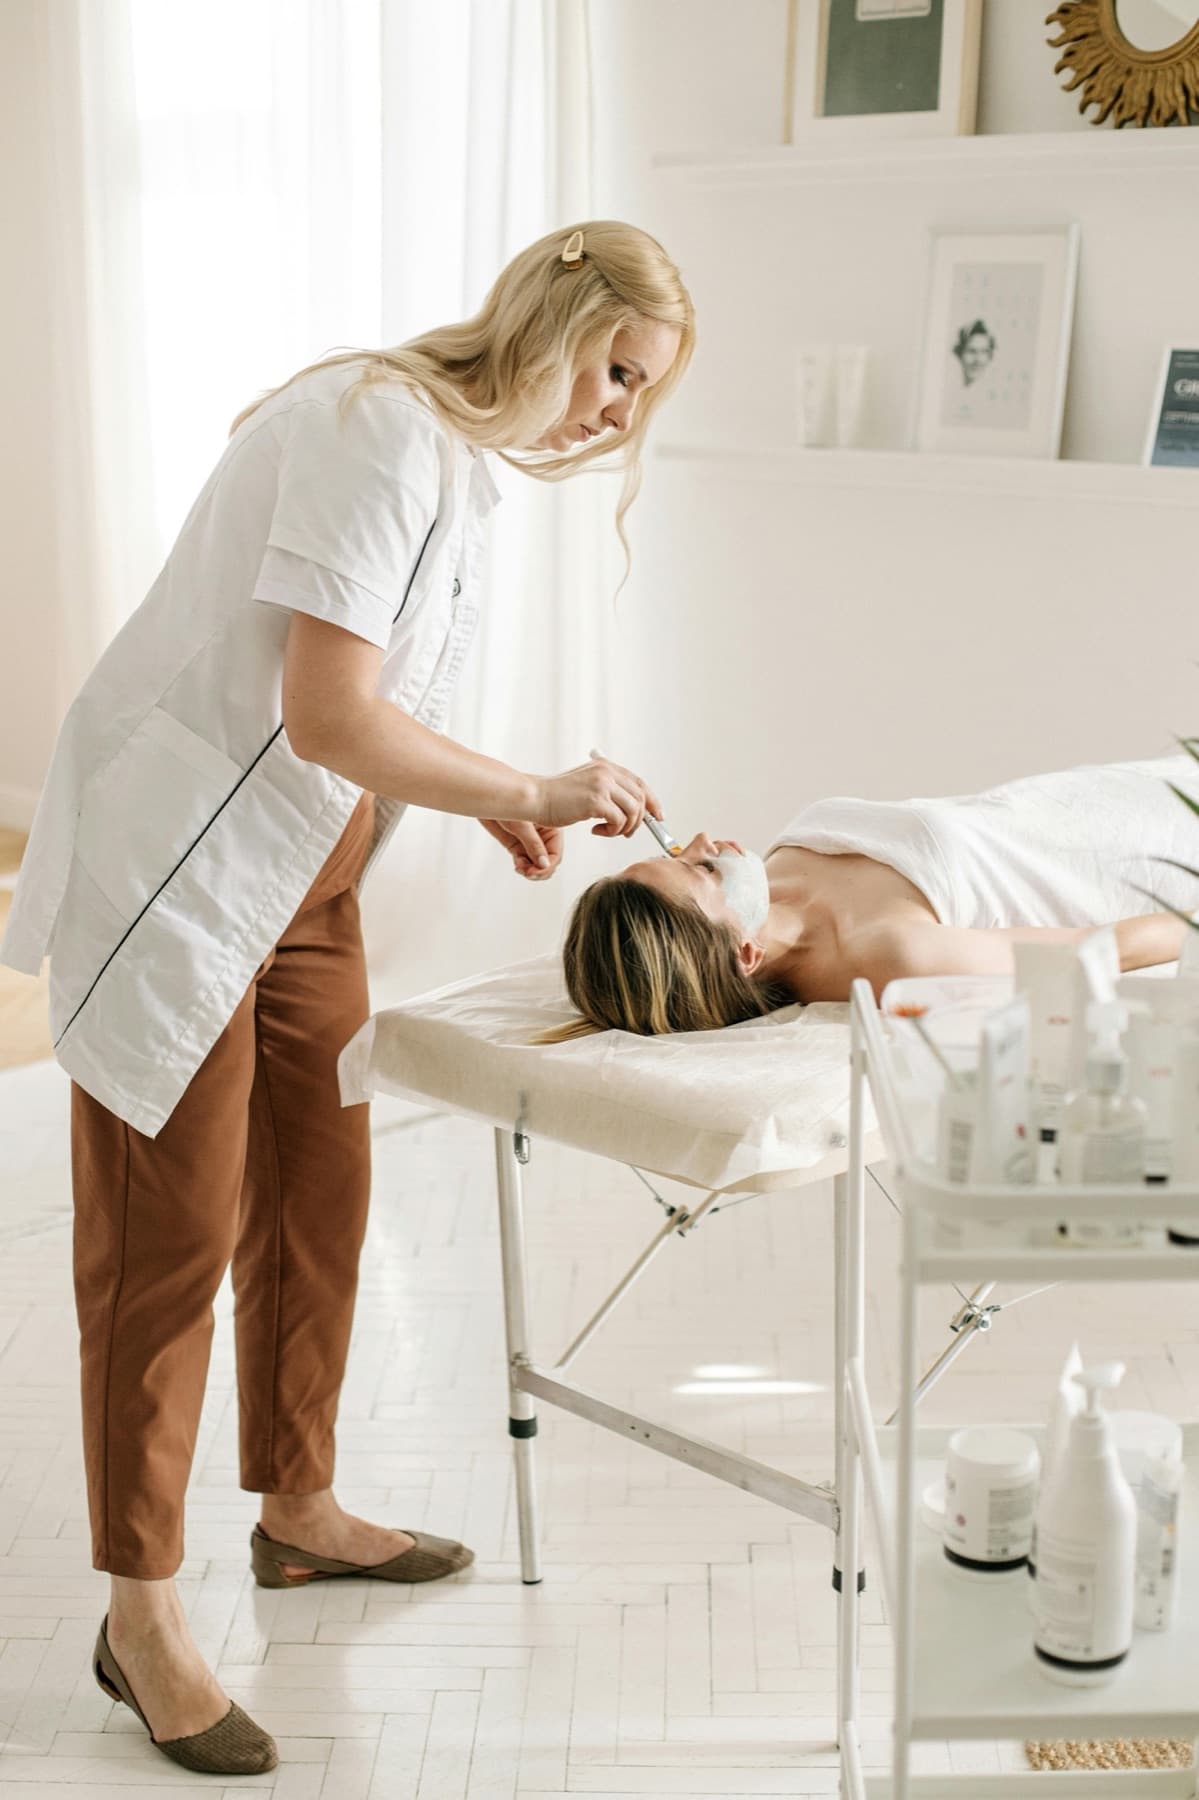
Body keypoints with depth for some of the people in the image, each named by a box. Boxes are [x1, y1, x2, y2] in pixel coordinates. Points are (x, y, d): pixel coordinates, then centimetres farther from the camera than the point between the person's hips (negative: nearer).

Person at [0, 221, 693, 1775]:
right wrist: (533, 794, -17)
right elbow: (328, 719, -27)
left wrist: (485, 803, 5)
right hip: (175, 875, -10)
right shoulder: (382, 430, -21)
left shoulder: (455, 447, 11)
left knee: (316, 1193, 16)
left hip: (299, 886, 10)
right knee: (169, 1236, -2)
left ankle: (297, 1506, 35)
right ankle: (139, 1614, 12)